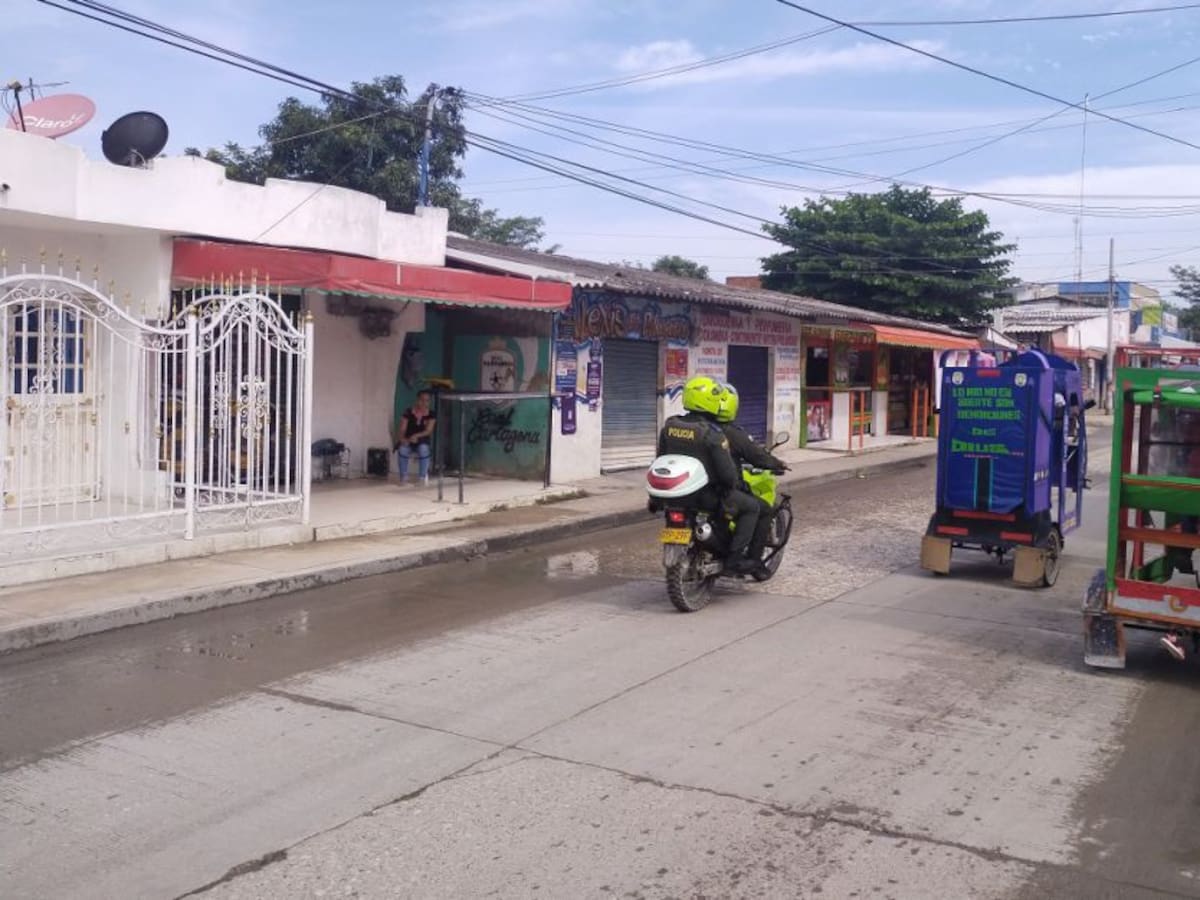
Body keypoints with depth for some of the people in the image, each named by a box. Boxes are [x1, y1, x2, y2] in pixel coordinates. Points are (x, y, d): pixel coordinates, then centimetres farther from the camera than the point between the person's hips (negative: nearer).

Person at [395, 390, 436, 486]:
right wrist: (402, 439, -29)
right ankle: (404, 476, -15)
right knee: (402, 449, -34)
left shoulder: (431, 414, -3)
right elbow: (402, 429, -8)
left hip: (422, 441, 0)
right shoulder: (408, 412, -4)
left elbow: (428, 431, -13)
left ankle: (422, 476, -18)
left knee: (423, 449, -36)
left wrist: (416, 436, -30)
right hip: (408, 441, 0)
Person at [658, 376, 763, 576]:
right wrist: (733, 484, 4)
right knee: (751, 506, 10)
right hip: (707, 494, -7)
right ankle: (735, 556, 2)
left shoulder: (669, 426, 0)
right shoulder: (712, 433, -20)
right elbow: (727, 471, -18)